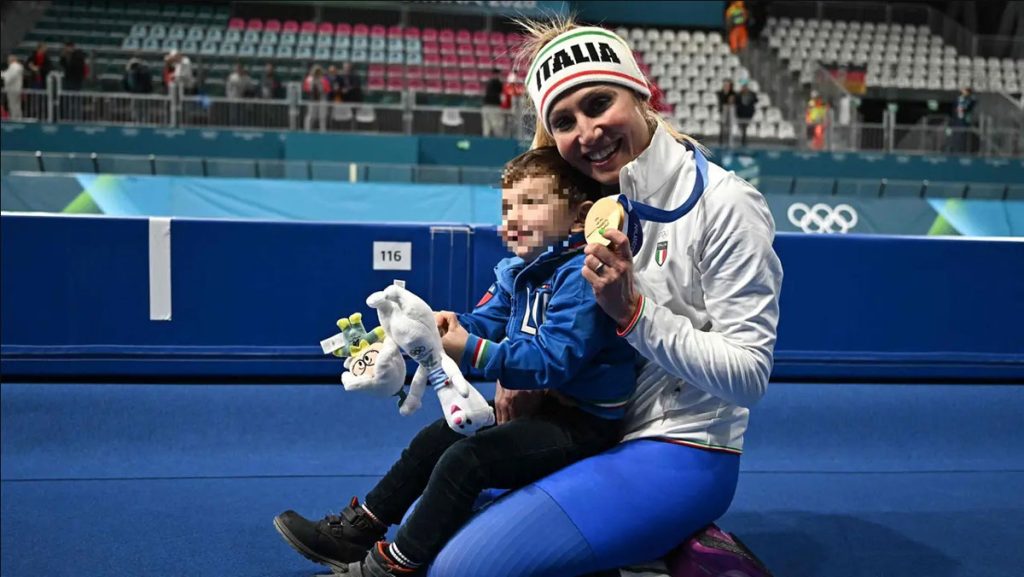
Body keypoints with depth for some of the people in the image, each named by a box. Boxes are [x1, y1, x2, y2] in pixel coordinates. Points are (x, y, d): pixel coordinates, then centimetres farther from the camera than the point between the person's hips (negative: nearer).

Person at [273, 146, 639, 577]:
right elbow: (490, 321, 8)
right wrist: (455, 325, -15)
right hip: (539, 404, 10)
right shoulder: (520, 271, 7)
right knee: (435, 438, 13)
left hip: (583, 423, -10)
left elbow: (552, 360, -31)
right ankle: (355, 530, 24)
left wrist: (472, 351, -29)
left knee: (464, 459, -20)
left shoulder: (582, 275, -24)